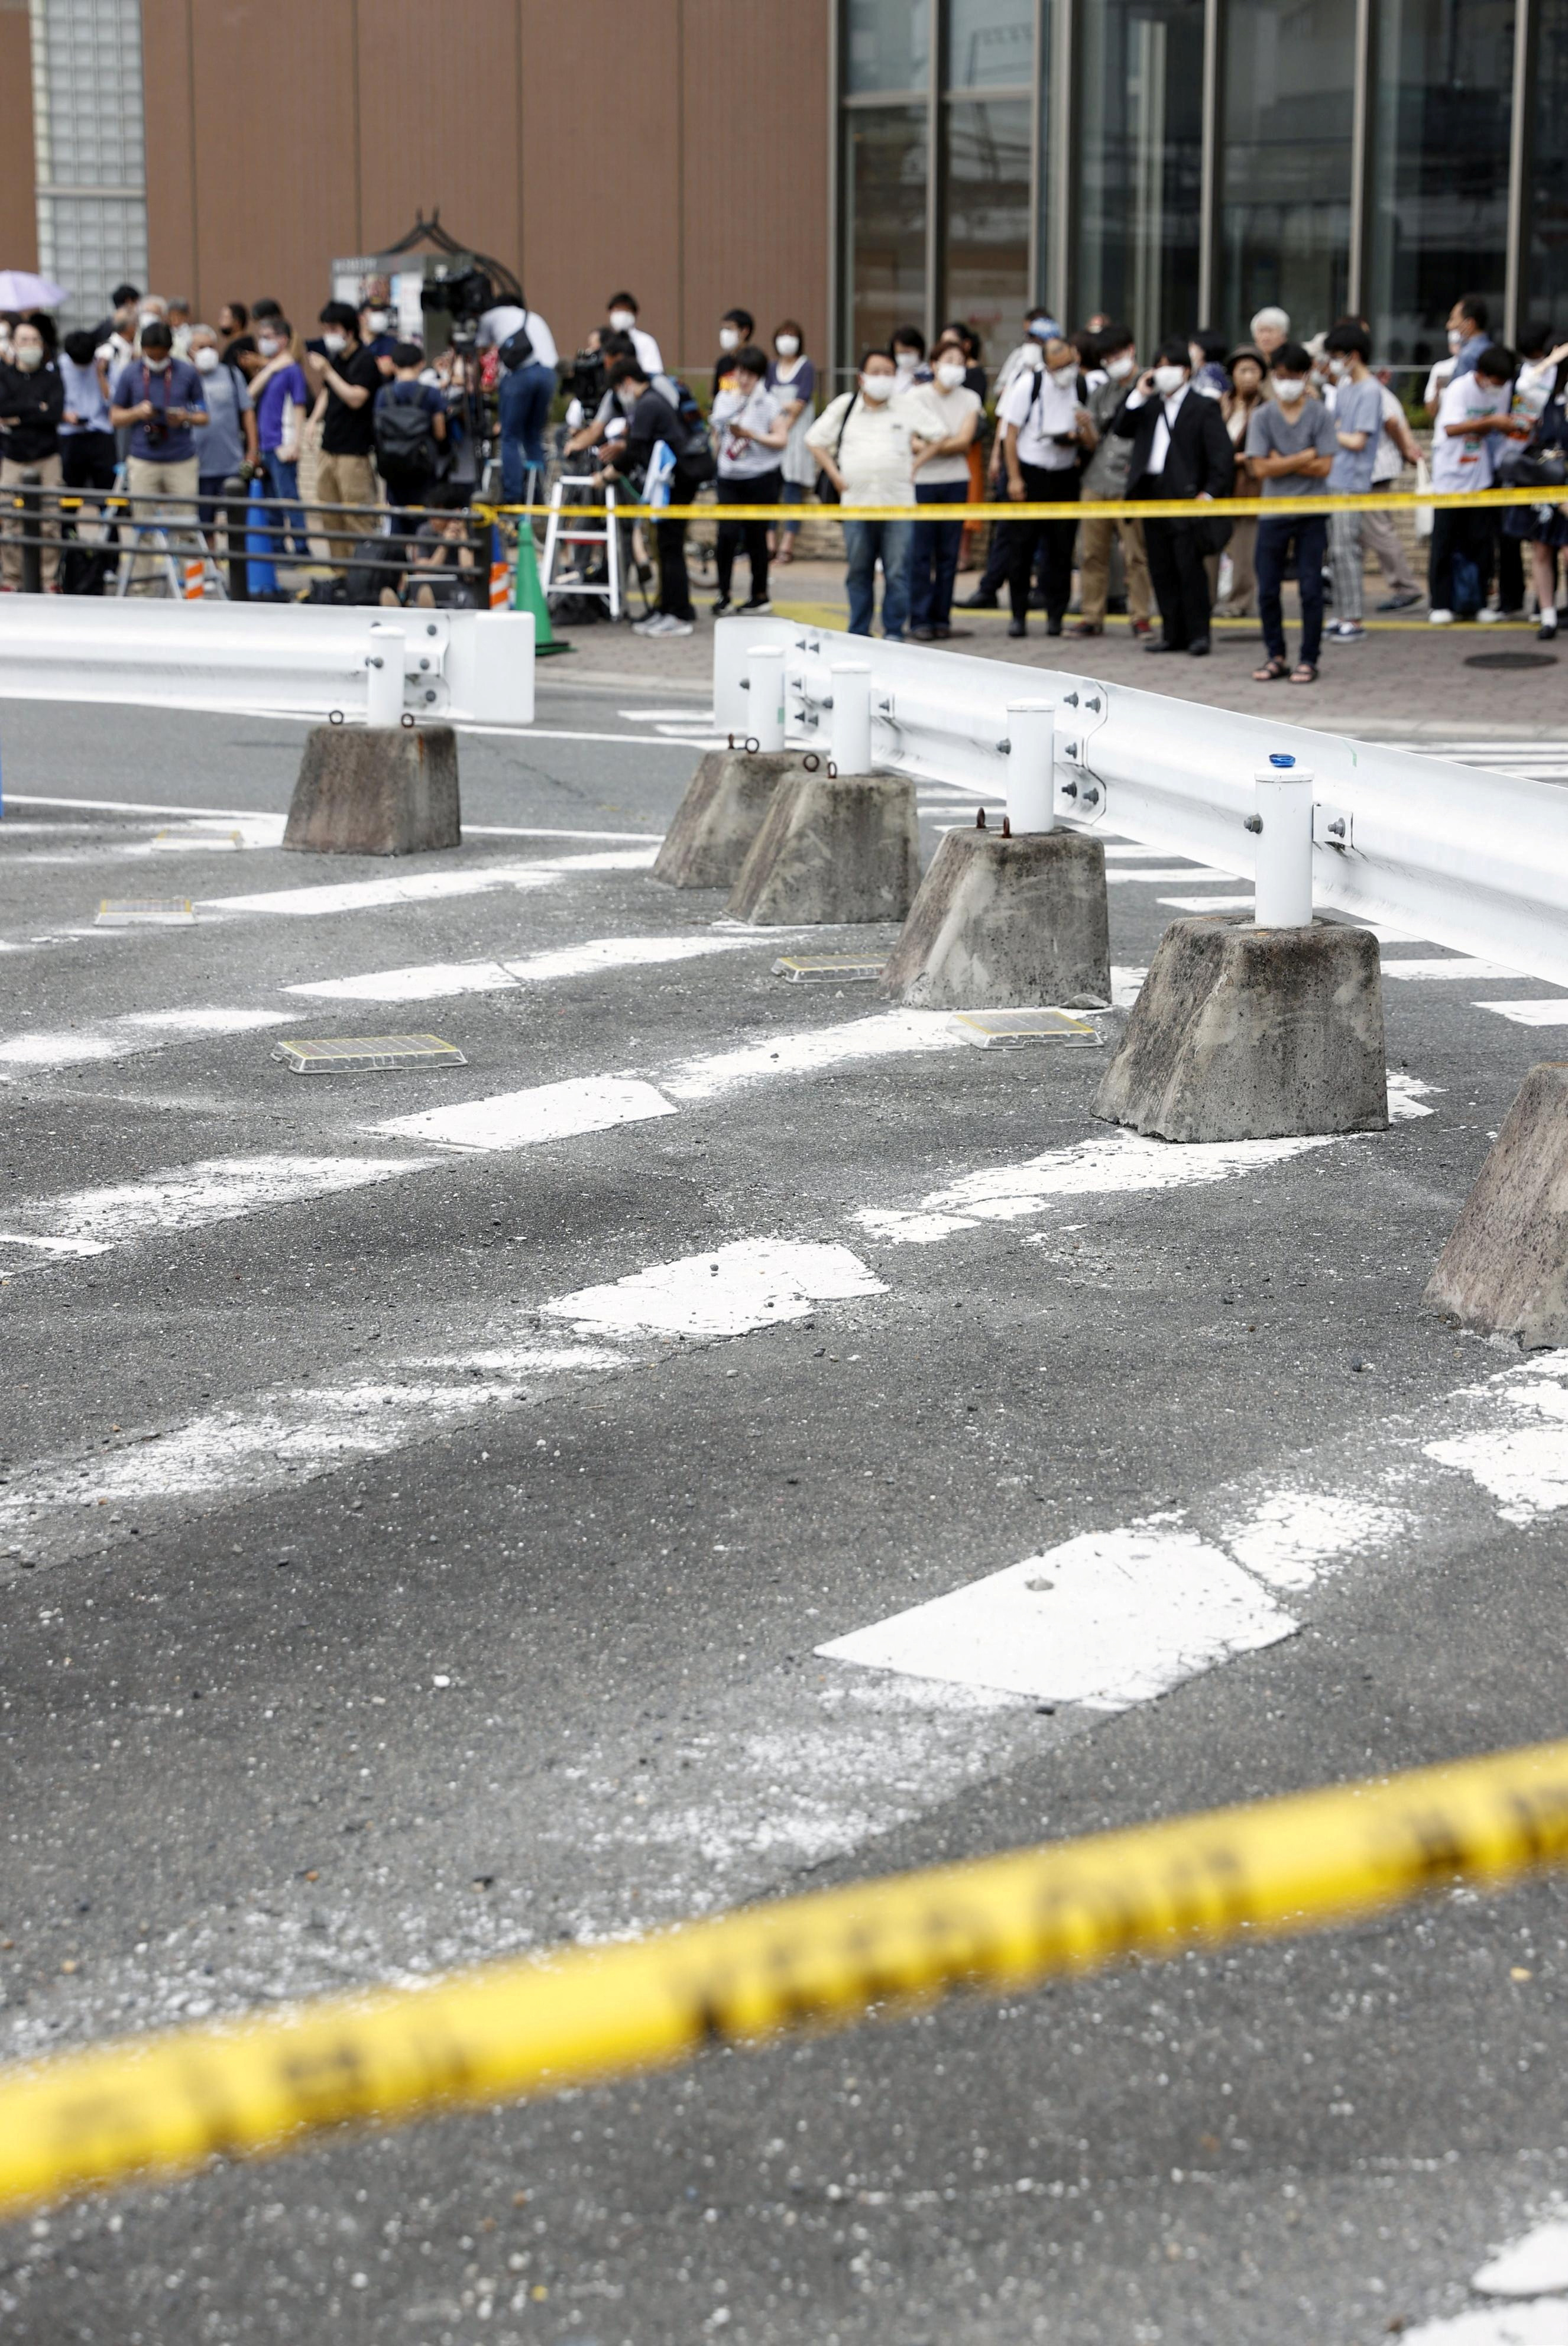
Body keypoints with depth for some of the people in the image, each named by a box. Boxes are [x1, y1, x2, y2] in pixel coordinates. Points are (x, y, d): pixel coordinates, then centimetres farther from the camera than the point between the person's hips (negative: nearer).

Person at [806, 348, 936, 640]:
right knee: (858, 572, 7)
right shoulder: (844, 406, 8)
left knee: (897, 572, -3)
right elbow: (815, 441, 16)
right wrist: (835, 475, 8)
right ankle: (858, 634, 15)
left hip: (899, 504, -1)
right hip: (856, 503, 1)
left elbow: (940, 437, 10)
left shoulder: (909, 406, 4)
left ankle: (894, 632, 5)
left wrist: (917, 465, 3)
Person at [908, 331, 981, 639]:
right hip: (922, 482, -2)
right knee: (921, 552, -5)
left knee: (949, 552, 3)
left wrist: (931, 449, -14)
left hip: (956, 481, 2)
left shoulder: (970, 400, 8)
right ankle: (920, 619, -1)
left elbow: (965, 441, -4)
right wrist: (936, 446, -21)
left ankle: (942, 618, 9)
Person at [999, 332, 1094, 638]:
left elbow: (1092, 445, 7)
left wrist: (1086, 428, -16)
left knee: (1062, 549, 3)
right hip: (1030, 472, -2)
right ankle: (1019, 614, 7)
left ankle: (1056, 615, 11)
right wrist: (1014, 478, -7)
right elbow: (1010, 432, -2)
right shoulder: (1029, 384, -6)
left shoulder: (1082, 390, 2)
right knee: (1023, 547, -1)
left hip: (1065, 476, 2)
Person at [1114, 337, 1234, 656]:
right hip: (1152, 495, 6)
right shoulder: (1149, 405, 17)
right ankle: (1173, 633, 14)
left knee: (1190, 567, -8)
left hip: (1185, 496, -6)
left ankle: (1198, 633, -2)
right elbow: (1121, 430, 8)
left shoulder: (1203, 408, 0)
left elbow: (1223, 455, -5)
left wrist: (1210, 493, -14)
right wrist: (1138, 396, 0)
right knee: (1161, 569, 7)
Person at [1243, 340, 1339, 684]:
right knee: (1267, 591, 3)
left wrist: (1282, 462, -10)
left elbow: (1324, 467, -9)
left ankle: (1309, 659, 7)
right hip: (1273, 512, 1)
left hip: (1311, 515, -1)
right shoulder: (1262, 416, 0)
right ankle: (1276, 657, 17)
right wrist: (1305, 456, -10)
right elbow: (1261, 468, -9)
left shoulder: (1319, 415, -2)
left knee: (1311, 589, -1)